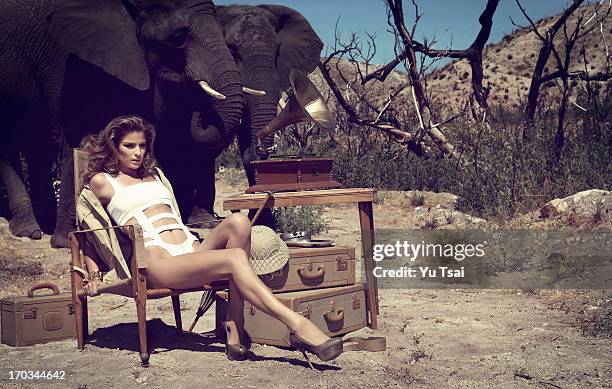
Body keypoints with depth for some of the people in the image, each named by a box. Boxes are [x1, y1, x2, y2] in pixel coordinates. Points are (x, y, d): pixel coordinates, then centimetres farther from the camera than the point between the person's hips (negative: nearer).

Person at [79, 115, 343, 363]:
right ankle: (297, 325, -41)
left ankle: (234, 325, -28)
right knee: (234, 258, -31)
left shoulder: (153, 173, 31)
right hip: (157, 260, -6)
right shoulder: (102, 181, 14)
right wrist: (94, 276, 8)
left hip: (192, 248, 6)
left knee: (238, 222, -27)